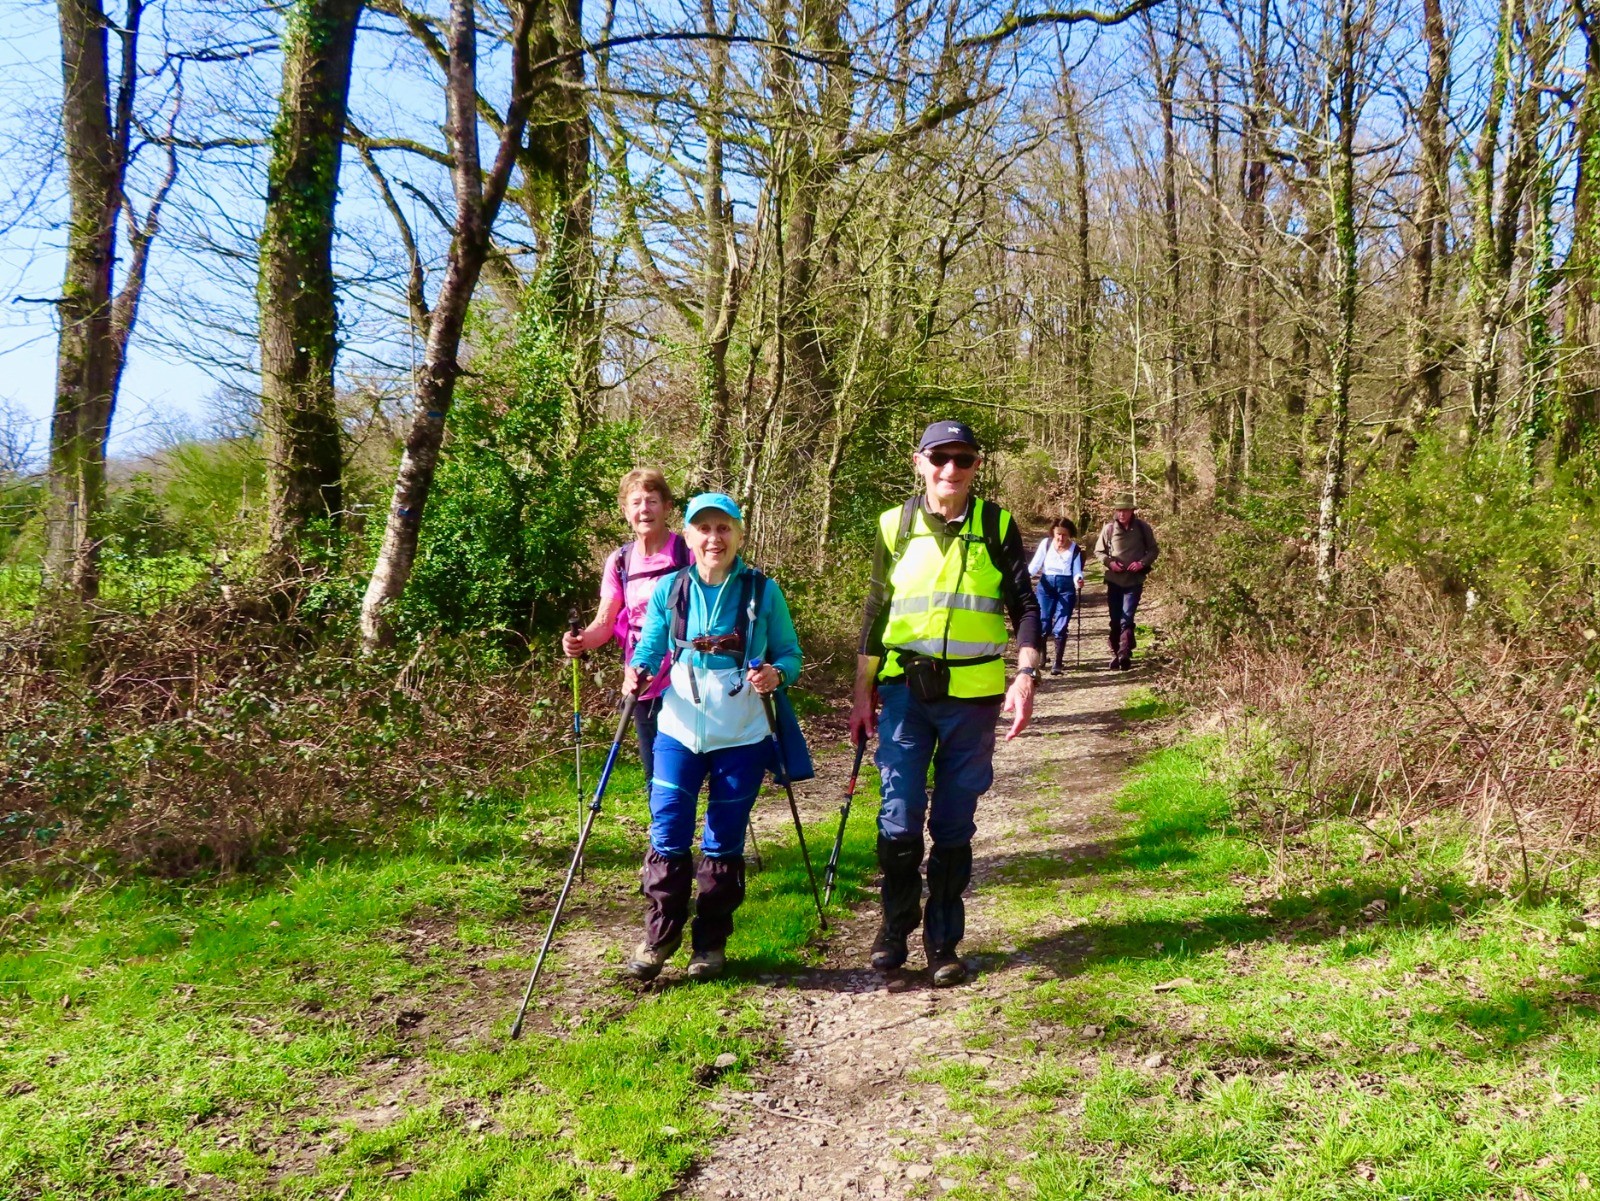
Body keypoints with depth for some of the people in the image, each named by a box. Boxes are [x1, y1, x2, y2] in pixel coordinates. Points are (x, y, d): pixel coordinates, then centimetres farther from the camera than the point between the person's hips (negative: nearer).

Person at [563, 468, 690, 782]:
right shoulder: (619, 561, 5)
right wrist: (581, 641, -19)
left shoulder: (688, 554, -7)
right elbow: (605, 622, 2)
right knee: (655, 777, 13)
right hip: (642, 686, 5)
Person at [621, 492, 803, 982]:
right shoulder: (669, 590, 1)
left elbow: (790, 653, 2)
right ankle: (659, 937, 15)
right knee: (668, 836, -3)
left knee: (724, 843, 7)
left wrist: (776, 674, -19)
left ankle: (711, 943, 23)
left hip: (741, 736, -1)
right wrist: (636, 673, -15)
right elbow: (648, 651, 6)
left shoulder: (763, 591, -3)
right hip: (679, 731, 1)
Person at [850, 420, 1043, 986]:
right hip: (905, 689, 0)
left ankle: (943, 942, 20)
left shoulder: (996, 526, 3)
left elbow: (1025, 606, 5)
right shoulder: (895, 525, 6)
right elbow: (875, 613, 11)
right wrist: (862, 695, 10)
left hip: (973, 694, 0)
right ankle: (895, 927, 19)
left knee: (955, 825, 6)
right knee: (899, 819, -4)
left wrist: (1026, 675, -8)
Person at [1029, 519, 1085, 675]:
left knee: (1060, 627, -7)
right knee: (1043, 625, 0)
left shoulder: (1075, 549, -1)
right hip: (1046, 585, 1)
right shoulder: (1046, 544, -1)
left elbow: (1077, 571, -2)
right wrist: (1026, 573, -23)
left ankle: (1058, 663, 2)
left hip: (1066, 587, -1)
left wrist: (1079, 581, -24)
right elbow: (1035, 565, -3)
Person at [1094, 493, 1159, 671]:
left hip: (1134, 581, -2)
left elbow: (1154, 550, 4)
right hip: (1114, 580, 2)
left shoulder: (1142, 527, -5)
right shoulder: (1109, 528, -3)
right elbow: (1098, 551, 7)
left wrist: (1142, 563, -14)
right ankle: (1115, 653, 20)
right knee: (1115, 620, 8)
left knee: (1126, 619, -11)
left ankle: (1124, 654, -11)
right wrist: (1109, 562, -11)